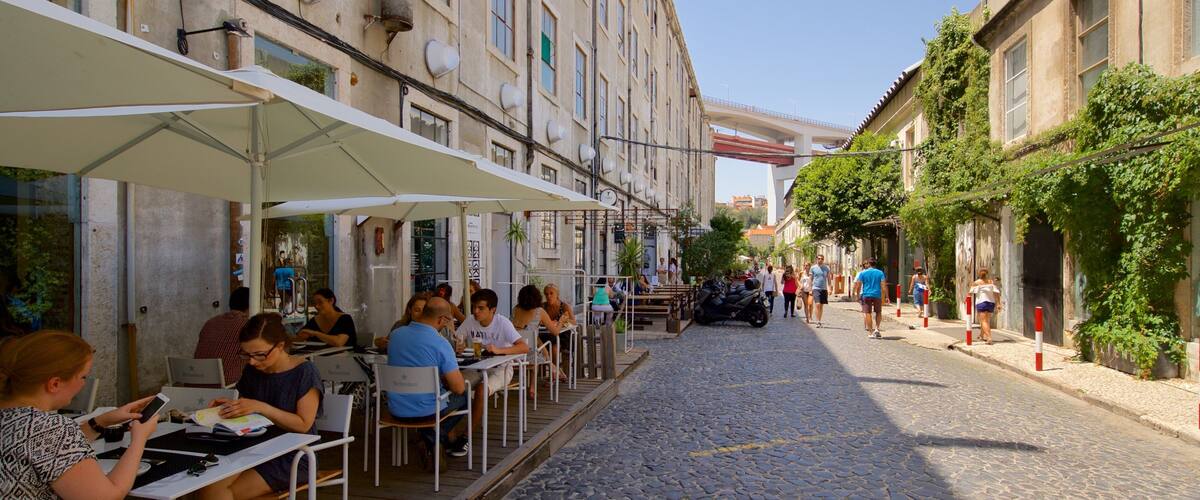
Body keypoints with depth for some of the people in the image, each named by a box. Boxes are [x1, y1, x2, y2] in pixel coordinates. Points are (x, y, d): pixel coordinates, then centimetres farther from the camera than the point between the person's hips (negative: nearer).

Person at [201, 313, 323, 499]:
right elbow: (243, 415, 17)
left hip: (293, 457, -6)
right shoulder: (251, 371, 6)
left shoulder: (303, 371, -12)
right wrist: (230, 407, -5)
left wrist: (260, 407, -24)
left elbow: (303, 425, -16)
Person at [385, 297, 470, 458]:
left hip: (395, 410, 5)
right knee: (463, 395, 24)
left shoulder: (395, 334, -5)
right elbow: (459, 388, -19)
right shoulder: (440, 344, -22)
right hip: (426, 412, -5)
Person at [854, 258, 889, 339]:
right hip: (877, 295, 1)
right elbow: (883, 286, -2)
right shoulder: (880, 273, 4)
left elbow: (858, 285, -2)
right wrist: (884, 297, 0)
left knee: (867, 313, 2)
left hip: (866, 295, -1)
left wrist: (858, 295, 6)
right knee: (878, 312, 18)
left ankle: (870, 332, 2)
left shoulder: (863, 273, 2)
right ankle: (876, 328, 6)